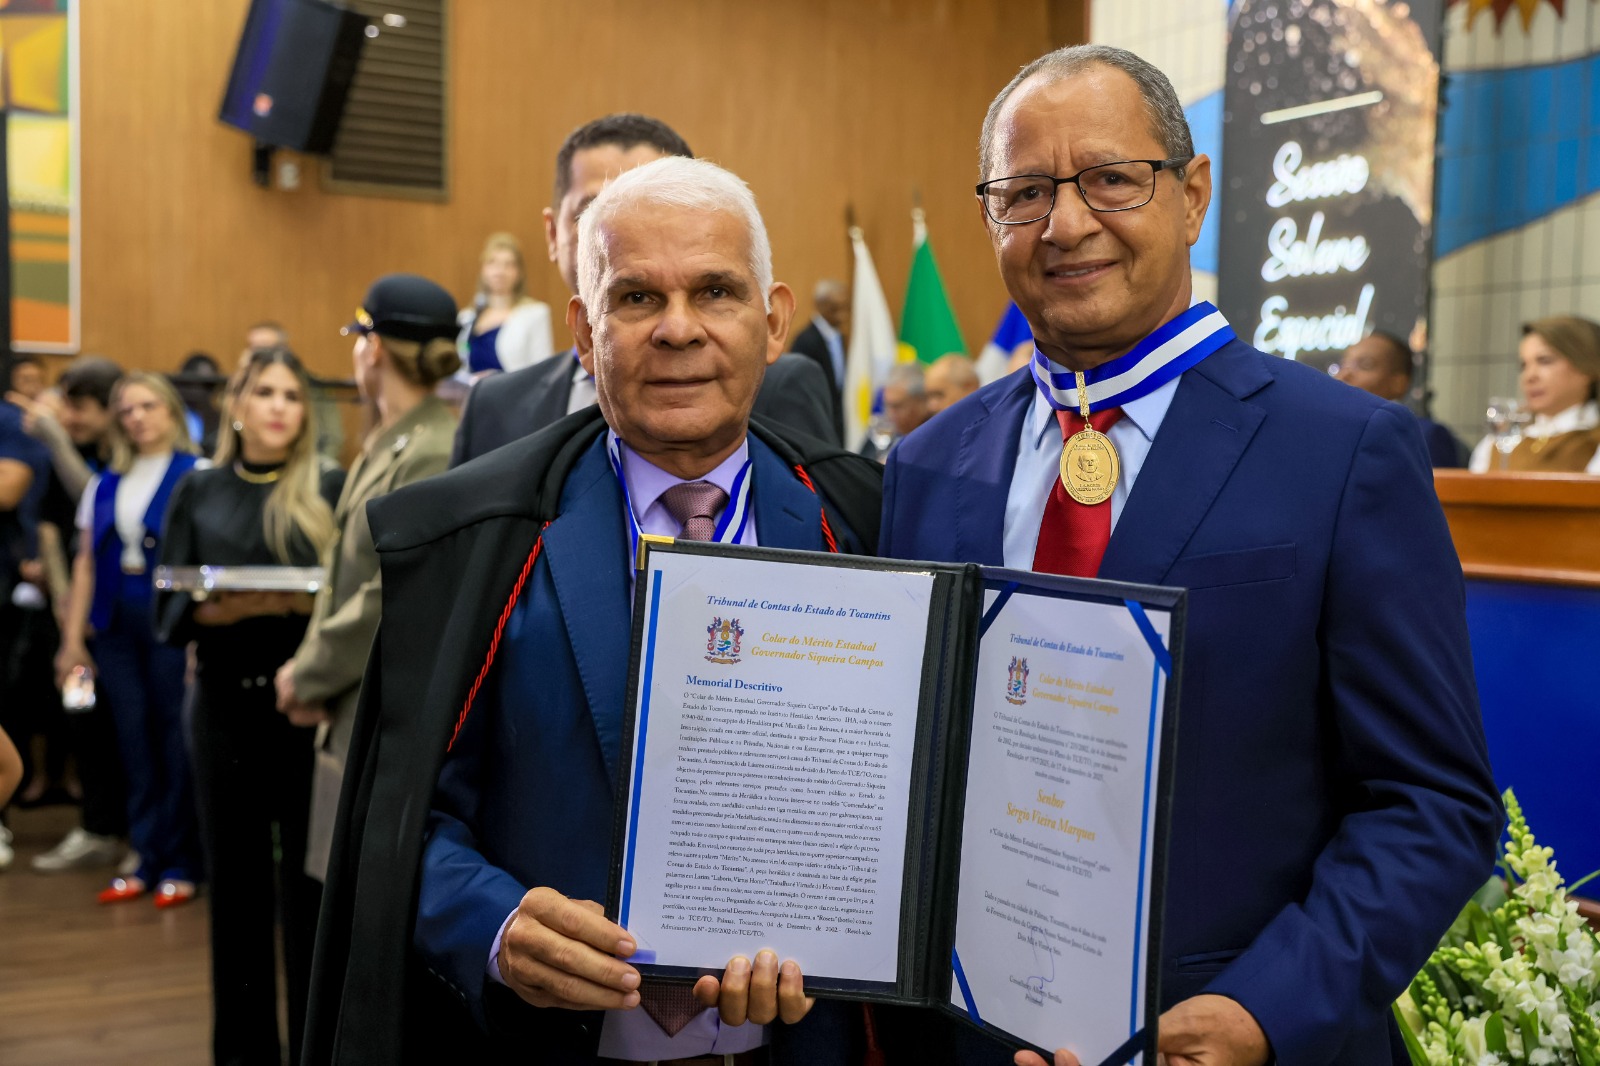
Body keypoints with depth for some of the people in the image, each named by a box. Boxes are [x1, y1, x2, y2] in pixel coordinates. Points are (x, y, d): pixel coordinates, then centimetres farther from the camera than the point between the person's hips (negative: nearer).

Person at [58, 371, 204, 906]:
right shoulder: (104, 484, 13)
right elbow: (86, 562, 12)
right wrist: (73, 639, 8)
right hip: (117, 624, 5)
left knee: (174, 739, 0)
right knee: (133, 741, 8)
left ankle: (178, 862, 10)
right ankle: (147, 858, 17)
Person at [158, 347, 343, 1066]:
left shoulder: (330, 489, 2)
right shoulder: (198, 493, 9)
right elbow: (171, 606, 4)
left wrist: (304, 601, -21)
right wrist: (225, 607, -16)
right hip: (225, 703, 3)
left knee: (310, 874, 0)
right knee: (235, 877, 9)